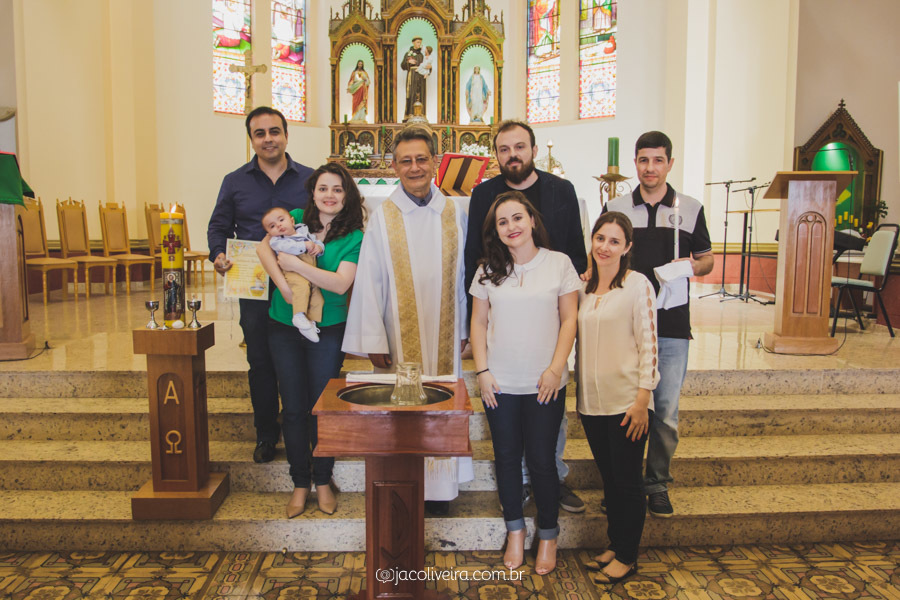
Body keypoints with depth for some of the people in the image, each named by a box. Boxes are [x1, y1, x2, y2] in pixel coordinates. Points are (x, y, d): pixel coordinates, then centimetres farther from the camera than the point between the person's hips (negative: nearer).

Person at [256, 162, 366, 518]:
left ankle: (323, 482, 25)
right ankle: (300, 484, 22)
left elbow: (340, 283, -16)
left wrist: (297, 265, -19)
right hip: (285, 327, 2)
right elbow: (264, 246, -9)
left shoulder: (354, 236, -4)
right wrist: (283, 285, -23)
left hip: (327, 331, -2)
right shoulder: (297, 219, 4)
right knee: (293, 408, 8)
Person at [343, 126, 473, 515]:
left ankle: (440, 486, 23)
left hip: (443, 333, 2)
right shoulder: (383, 217, -3)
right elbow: (369, 282, -5)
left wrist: (463, 328, 6)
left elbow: (464, 274, 7)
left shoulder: (454, 214, 4)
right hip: (400, 334, -2)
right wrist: (373, 341, -8)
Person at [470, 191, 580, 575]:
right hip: (500, 384, 2)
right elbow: (478, 323, 7)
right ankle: (515, 532, 29)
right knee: (506, 456, 11)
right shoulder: (488, 270, 5)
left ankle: (548, 536, 25)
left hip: (544, 383, -2)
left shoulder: (559, 263, -1)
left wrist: (556, 368, -9)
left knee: (541, 459, 4)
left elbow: (569, 319, -1)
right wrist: (482, 371, -2)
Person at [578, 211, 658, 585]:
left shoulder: (637, 285, -8)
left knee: (627, 481, 5)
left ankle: (627, 557, 20)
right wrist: (580, 393, 11)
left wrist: (642, 399, -13)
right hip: (591, 402, 5)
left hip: (626, 402, -5)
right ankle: (613, 546, 31)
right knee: (608, 479, 16)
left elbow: (648, 345, -10)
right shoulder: (583, 287, 9)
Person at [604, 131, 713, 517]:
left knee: (666, 410, 3)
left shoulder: (690, 209, 6)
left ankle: (657, 485, 20)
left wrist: (693, 266, -10)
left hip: (672, 326, 0)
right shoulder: (615, 208, 6)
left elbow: (707, 258, 14)